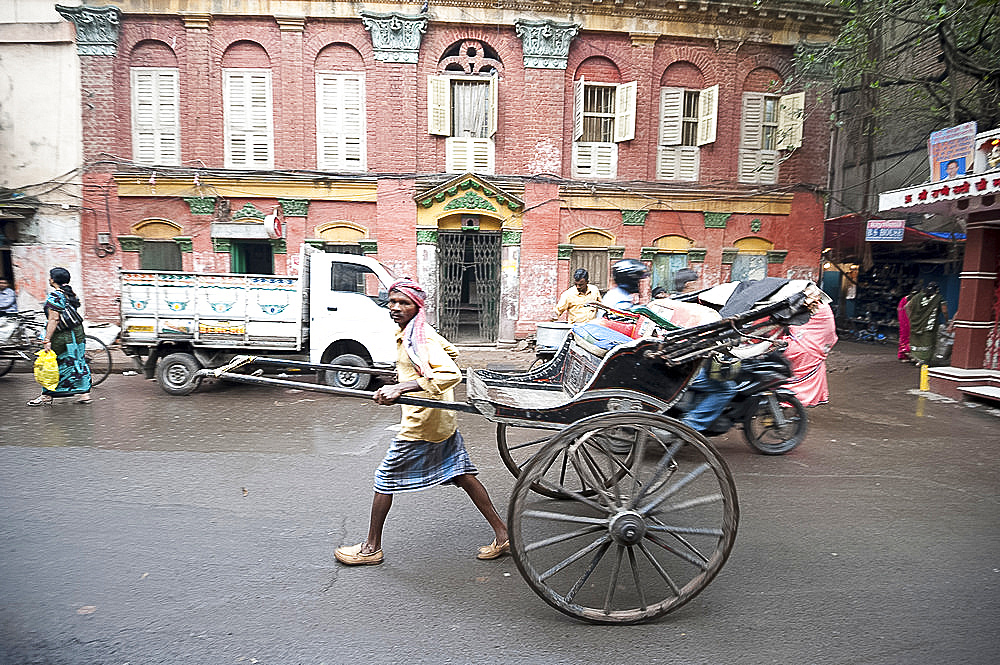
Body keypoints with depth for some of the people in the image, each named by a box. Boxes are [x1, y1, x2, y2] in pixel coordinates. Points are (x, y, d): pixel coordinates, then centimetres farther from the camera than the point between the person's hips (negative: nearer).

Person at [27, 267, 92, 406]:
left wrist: (47, 340, -22)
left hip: (62, 337, -8)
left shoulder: (54, 297, -15)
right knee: (78, 363, 9)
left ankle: (47, 395, 14)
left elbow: (54, 319, -21)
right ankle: (84, 393, 10)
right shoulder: (71, 294, 10)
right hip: (77, 333, 8)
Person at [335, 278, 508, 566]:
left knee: (385, 477, 6)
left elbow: (451, 374, -33)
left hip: (422, 422, -10)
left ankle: (371, 548, 23)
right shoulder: (415, 332, 9)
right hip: (444, 421, 10)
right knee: (462, 474, 14)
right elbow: (451, 351, 26)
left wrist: (400, 388, -38)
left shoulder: (418, 338, -20)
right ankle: (502, 534, 19)